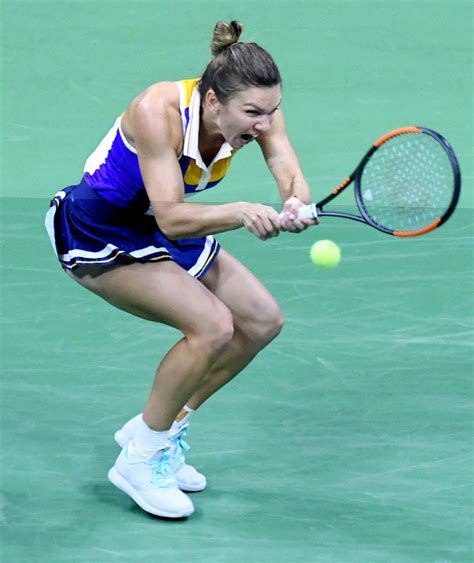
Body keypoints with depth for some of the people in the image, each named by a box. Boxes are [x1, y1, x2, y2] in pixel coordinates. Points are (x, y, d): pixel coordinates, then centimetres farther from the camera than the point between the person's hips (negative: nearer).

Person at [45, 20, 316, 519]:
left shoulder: (257, 110, -17)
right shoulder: (158, 112, -35)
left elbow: (291, 178, -24)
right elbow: (171, 217, -39)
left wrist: (294, 206, -48)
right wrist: (243, 213, -55)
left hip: (171, 231, 8)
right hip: (100, 234, -8)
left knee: (262, 320, -1)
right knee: (213, 326, -24)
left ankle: (160, 430, 14)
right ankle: (140, 459, -6)